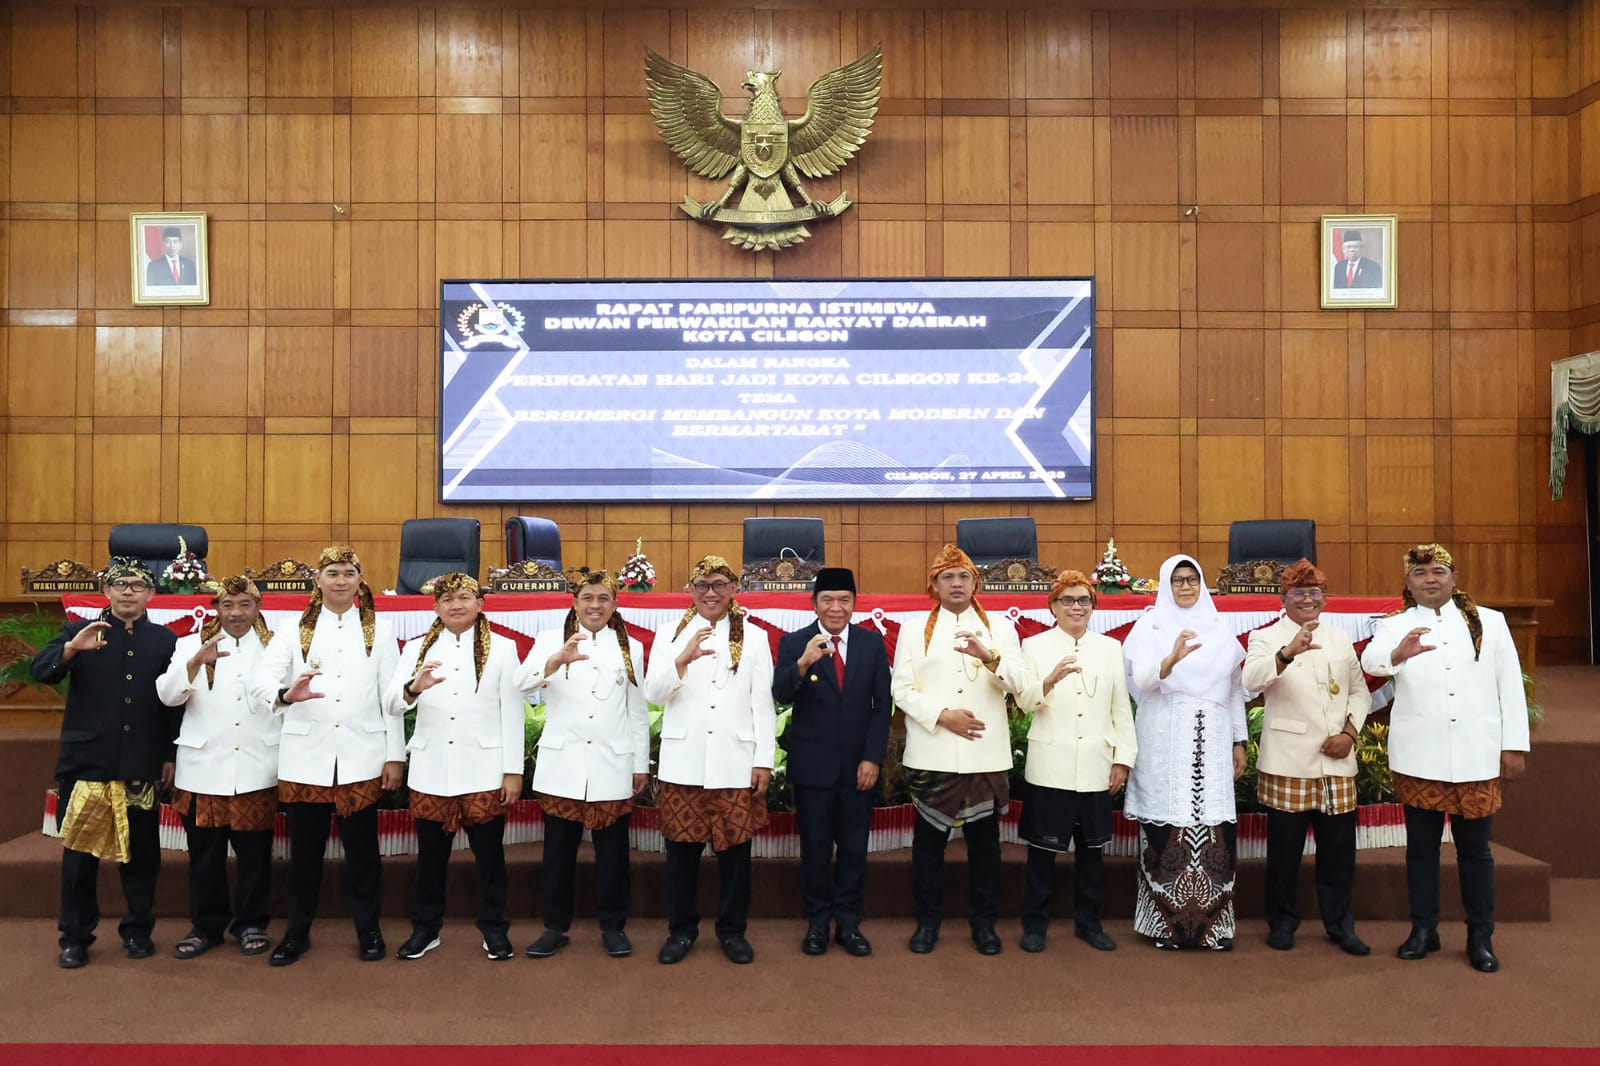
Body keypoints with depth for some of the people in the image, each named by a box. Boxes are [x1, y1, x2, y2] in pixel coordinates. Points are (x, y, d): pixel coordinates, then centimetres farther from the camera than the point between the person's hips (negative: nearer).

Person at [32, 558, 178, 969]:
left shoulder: (165, 640, 6)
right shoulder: (80, 631, 5)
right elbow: (41, 671, -10)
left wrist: (171, 755, 3)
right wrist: (71, 648, -29)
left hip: (142, 766, 1)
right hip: (85, 761, 0)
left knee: (141, 851, 8)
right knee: (79, 852, 6)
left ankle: (138, 931, 21)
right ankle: (74, 937, 18)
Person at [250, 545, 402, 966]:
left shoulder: (379, 630, 5)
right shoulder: (293, 629, 5)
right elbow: (259, 680, -8)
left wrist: (395, 755, -2)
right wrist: (286, 694, -31)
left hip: (361, 757, 0)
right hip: (306, 757, 1)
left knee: (361, 849, 8)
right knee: (305, 850, 11)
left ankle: (368, 930, 21)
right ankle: (297, 932, 26)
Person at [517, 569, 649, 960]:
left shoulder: (631, 647, 8)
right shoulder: (550, 639, 3)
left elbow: (638, 711, 9)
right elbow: (523, 683, -16)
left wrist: (641, 764, 7)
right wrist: (559, 659, -34)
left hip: (612, 766, 1)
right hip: (562, 765, -1)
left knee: (612, 850, 8)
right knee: (559, 850, 7)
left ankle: (613, 927, 20)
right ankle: (555, 927, 20)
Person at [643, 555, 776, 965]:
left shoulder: (754, 638, 5)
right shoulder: (669, 634, 6)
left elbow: (763, 704, 3)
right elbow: (653, 695, -3)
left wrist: (764, 760, -2)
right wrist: (683, 659, -20)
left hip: (736, 762, 0)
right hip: (683, 761, 0)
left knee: (735, 847, 6)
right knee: (681, 847, 7)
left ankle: (732, 930, 22)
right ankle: (681, 929, 22)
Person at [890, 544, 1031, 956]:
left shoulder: (1000, 629, 8)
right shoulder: (914, 632, 7)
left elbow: (1020, 683, -4)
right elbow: (902, 690, 0)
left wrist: (987, 656, -22)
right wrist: (942, 716, -14)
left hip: (986, 756, 0)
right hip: (931, 755, 0)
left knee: (984, 841, 9)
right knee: (929, 840, 8)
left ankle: (984, 922, 23)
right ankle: (928, 921, 21)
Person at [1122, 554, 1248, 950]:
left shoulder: (1219, 629, 13)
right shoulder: (1149, 627, 2)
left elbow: (1235, 689, 16)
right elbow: (1142, 680, -12)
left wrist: (1239, 742, 11)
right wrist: (1173, 658, -31)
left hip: (1212, 740, 3)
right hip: (1165, 741, -3)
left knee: (1215, 829, -2)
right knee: (1166, 827, -4)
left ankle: (1214, 922, 8)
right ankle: (1165, 921, 6)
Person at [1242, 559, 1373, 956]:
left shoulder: (1340, 638, 15)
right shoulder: (1266, 638, -1)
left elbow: (1360, 690, 15)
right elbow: (1252, 679, -21)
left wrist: (1350, 733, -2)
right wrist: (1288, 653, -39)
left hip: (1336, 762, 4)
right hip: (1288, 763, -4)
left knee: (1339, 848, 9)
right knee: (1285, 848, 5)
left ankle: (1340, 924, 24)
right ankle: (1282, 922, 20)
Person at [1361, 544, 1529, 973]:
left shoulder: (1490, 622, 6)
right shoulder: (1395, 625, 0)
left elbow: (1510, 686, 6)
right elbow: (1370, 660, -22)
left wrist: (1515, 745, 1)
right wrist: (1397, 654, -45)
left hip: (1477, 756, 1)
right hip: (1419, 756, 0)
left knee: (1475, 849, 10)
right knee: (1421, 846, 10)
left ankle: (1481, 937, 21)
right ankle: (1423, 930, 22)